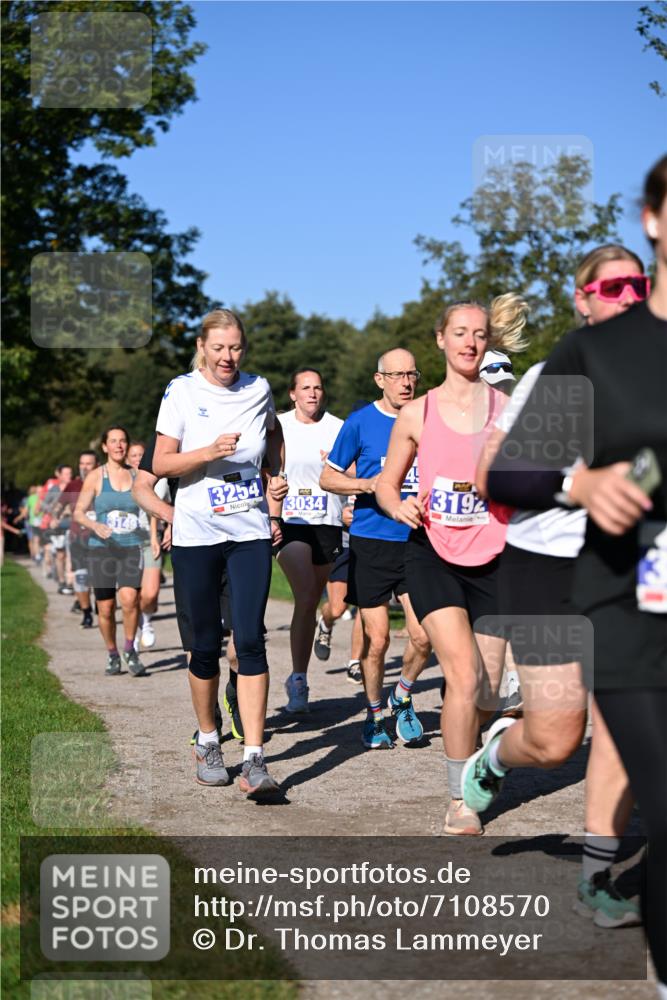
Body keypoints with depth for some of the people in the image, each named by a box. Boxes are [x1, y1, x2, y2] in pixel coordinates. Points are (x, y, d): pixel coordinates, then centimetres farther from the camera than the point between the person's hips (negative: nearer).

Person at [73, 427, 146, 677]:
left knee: (129, 598, -21)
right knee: (105, 608, 2)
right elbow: (78, 512, 0)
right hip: (101, 548, 0)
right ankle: (112, 655, 24)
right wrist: (95, 526, -20)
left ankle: (130, 650, -1)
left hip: (131, 546, 0)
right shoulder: (95, 477, 1)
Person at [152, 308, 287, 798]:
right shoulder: (182, 391, -3)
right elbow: (161, 464, -6)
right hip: (196, 534, -1)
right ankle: (208, 742, 26)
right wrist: (210, 452, -22)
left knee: (250, 640, -9)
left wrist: (276, 496, 15)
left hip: (250, 532, 1)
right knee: (206, 643, 5)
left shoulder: (259, 389, 4)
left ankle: (255, 759, -10)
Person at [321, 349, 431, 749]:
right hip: (371, 541, -2)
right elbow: (328, 477, 4)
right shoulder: (360, 422, -1)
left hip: (416, 540, 2)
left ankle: (403, 698, 21)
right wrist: (368, 484, -13)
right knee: (377, 638, 1)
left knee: (423, 635, -7)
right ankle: (375, 715, 22)